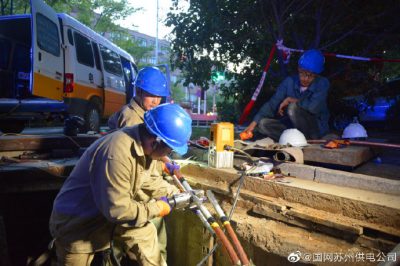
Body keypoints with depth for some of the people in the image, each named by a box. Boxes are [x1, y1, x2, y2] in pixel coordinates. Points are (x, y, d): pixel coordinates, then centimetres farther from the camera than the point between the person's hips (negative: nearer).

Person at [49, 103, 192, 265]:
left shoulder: (145, 146, -10)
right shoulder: (118, 153, -38)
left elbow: (146, 179, 8)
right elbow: (117, 209, -33)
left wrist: (176, 193, 4)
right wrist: (155, 209, -20)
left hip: (110, 212, 7)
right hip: (77, 223, -7)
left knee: (145, 233, 4)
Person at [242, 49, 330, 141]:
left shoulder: (322, 83, -12)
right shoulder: (289, 81, -4)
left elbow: (313, 107, -30)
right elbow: (272, 103, -12)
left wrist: (290, 100, -16)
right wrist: (254, 123, -23)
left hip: (316, 128, -3)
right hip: (293, 126, 4)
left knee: (293, 107, -30)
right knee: (263, 123, -19)